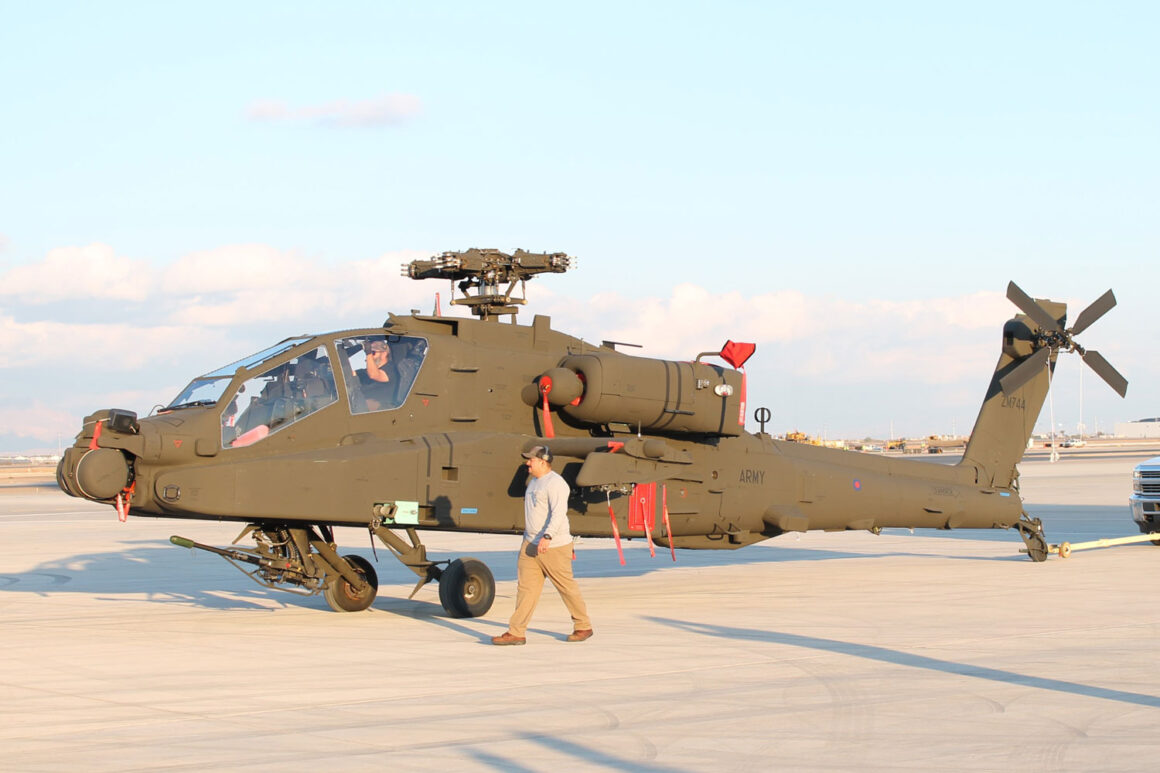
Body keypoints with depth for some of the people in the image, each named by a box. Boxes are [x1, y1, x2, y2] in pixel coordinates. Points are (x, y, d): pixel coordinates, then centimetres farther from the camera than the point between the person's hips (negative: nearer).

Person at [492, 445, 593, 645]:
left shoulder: (555, 483, -16)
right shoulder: (535, 482, 15)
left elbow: (558, 513, -27)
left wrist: (547, 537, -39)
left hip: (554, 547, -9)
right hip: (530, 545, 9)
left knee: (566, 586, 3)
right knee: (525, 587, 2)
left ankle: (583, 627, 18)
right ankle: (516, 632, -1)